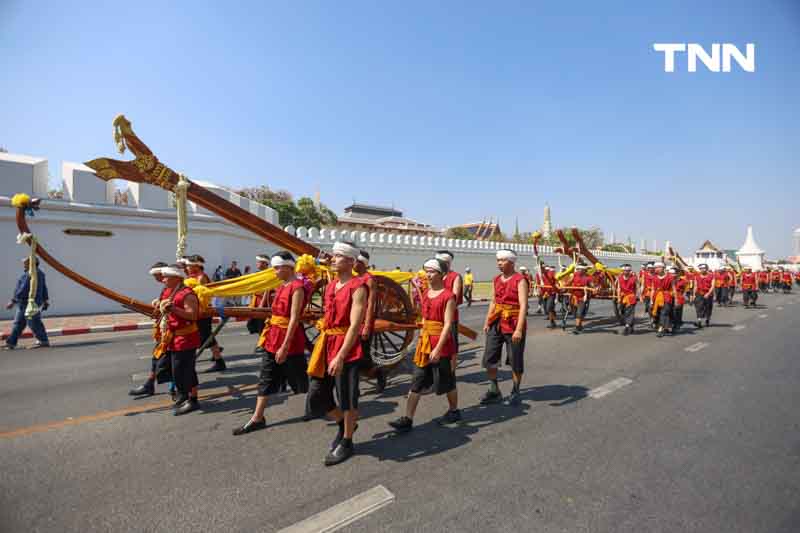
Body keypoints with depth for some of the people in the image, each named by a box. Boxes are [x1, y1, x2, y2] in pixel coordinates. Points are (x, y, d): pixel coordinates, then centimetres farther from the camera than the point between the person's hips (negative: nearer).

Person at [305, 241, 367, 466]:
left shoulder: (358, 287, -13)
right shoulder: (330, 286, 11)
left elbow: (355, 326, -18)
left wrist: (340, 356, -22)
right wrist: (323, 347, 14)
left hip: (347, 350, -8)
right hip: (326, 346, 8)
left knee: (347, 399, 8)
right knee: (316, 398, 13)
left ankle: (347, 443, 29)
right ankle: (343, 424, 39)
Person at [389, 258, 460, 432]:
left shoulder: (448, 296, -14)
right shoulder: (426, 293, 9)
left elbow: (448, 324, -19)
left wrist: (438, 348, -23)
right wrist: (423, 340, 17)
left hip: (441, 344, -7)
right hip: (424, 342, 7)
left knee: (446, 380, 11)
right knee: (416, 382, 5)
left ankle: (454, 411, 35)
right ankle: (407, 419, 10)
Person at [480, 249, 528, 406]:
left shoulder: (520, 281, -12)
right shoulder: (496, 280, 9)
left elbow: (523, 306, -19)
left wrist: (519, 329, -26)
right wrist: (487, 322, 11)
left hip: (513, 324, -6)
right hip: (496, 323, 7)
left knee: (515, 360, 7)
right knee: (489, 358, 7)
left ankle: (515, 393, 24)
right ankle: (494, 391, 23)